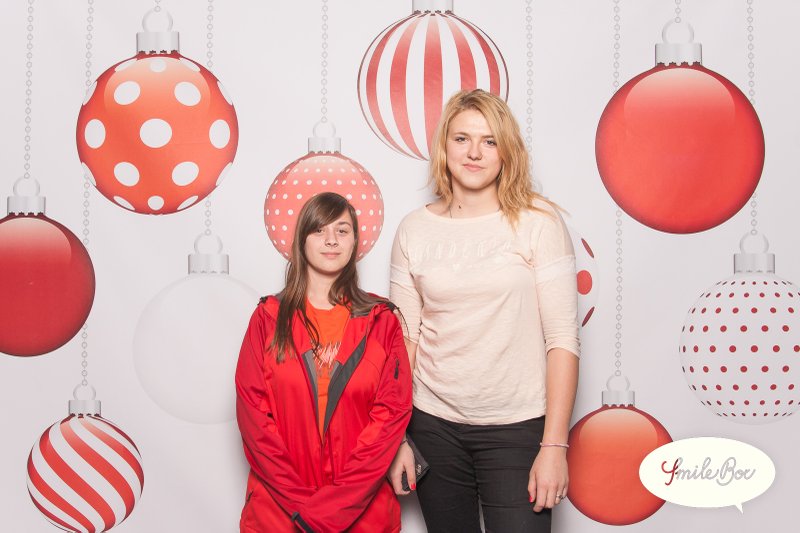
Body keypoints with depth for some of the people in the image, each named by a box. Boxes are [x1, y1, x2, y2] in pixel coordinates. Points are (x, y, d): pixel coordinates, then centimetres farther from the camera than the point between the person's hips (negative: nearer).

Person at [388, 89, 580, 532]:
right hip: (434, 425, 3)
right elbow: (404, 338, 7)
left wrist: (554, 444, -11)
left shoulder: (537, 222, -5)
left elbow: (562, 338, -7)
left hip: (517, 428, -2)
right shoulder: (415, 229, 4)